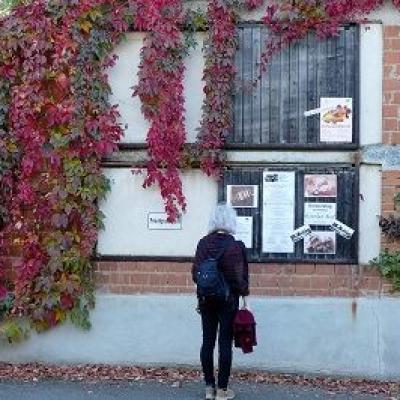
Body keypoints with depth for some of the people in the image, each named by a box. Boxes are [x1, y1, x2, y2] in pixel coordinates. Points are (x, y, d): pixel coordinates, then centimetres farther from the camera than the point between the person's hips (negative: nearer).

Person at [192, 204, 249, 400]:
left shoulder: (203, 243, -1)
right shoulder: (235, 246, -13)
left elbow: (195, 272, 2)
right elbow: (237, 277, -14)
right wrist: (244, 291, 3)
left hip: (207, 300, 4)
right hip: (228, 300, -4)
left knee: (207, 342, 10)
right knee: (225, 344, 3)